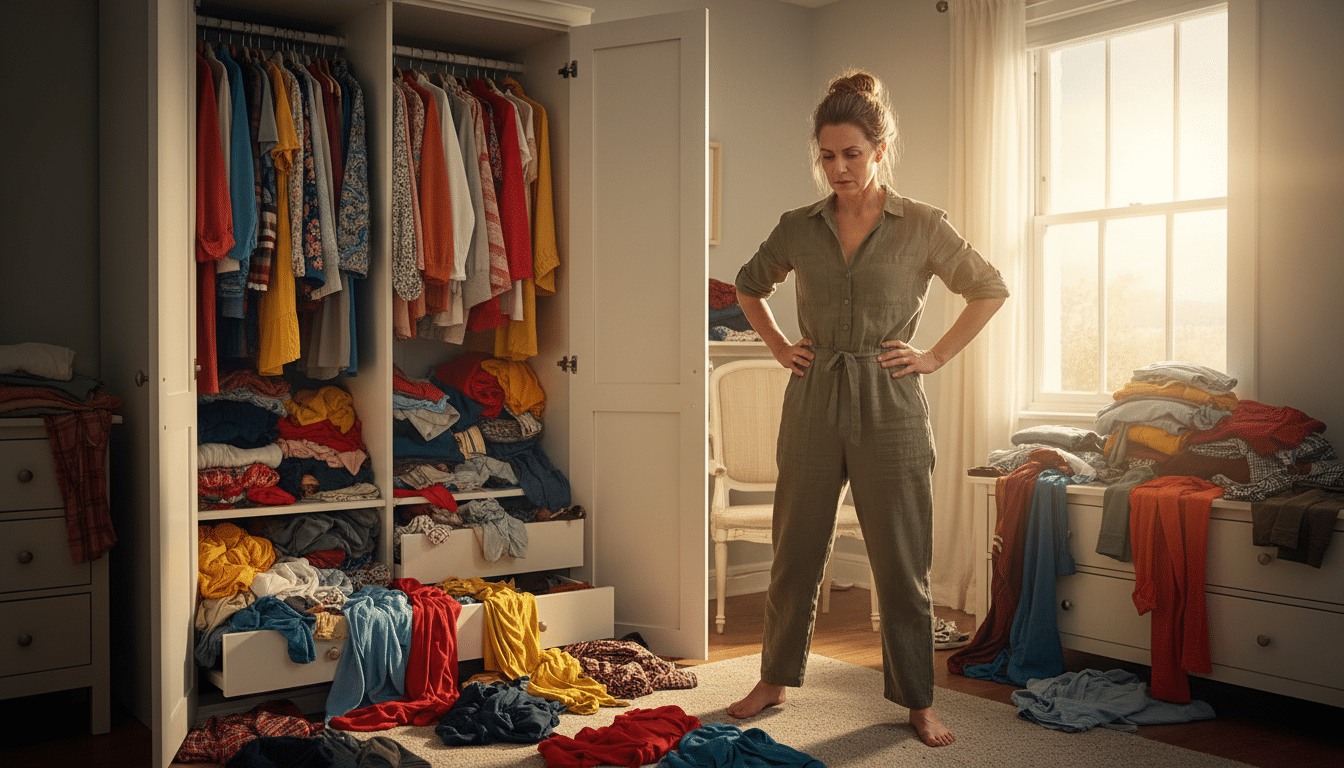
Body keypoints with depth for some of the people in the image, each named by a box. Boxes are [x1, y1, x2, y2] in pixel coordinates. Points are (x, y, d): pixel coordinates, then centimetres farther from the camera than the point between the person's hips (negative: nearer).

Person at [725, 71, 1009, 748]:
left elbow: (990, 289, 7)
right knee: (794, 554, 10)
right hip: (813, 405, 2)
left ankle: (918, 701, 20)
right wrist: (779, 347, 10)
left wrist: (937, 355, 1)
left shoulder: (921, 226, -2)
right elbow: (749, 287, 22)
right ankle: (775, 679, 29)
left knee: (902, 564, 4)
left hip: (890, 409, -2)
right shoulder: (798, 228, 5)